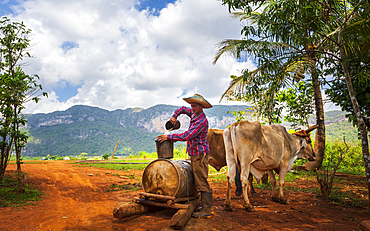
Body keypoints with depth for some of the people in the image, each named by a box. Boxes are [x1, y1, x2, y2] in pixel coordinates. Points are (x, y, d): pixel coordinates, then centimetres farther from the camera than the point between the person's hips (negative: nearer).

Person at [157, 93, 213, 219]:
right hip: (195, 153, 10)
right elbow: (183, 109, 28)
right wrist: (174, 116, 8)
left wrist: (169, 137, -19)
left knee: (201, 181, -7)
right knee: (201, 181, 15)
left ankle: (206, 210, 0)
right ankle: (208, 206, 25)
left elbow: (186, 136, -25)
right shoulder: (194, 114, 10)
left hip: (199, 154, -10)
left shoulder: (202, 121, -19)